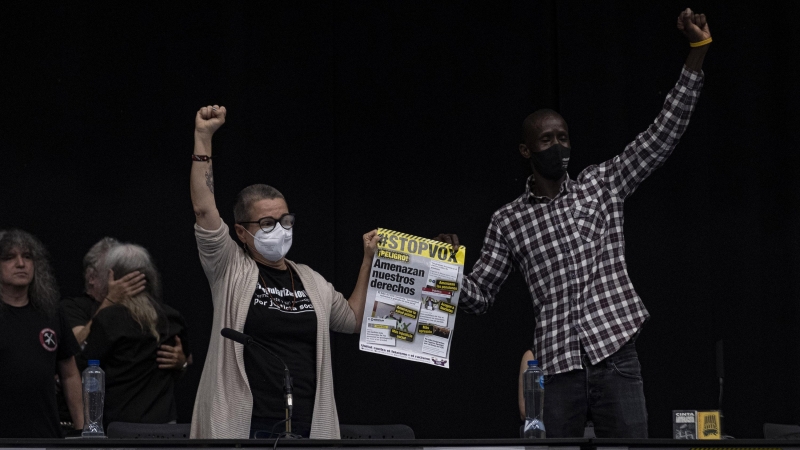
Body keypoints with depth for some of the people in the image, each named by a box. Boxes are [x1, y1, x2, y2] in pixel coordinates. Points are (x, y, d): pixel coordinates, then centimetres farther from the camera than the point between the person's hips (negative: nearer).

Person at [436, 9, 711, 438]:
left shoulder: (600, 185, 10)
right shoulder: (508, 221, 10)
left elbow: (662, 135, 4)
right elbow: (477, 297, 12)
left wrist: (698, 50, -4)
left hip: (616, 358, 0)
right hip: (558, 367, 0)